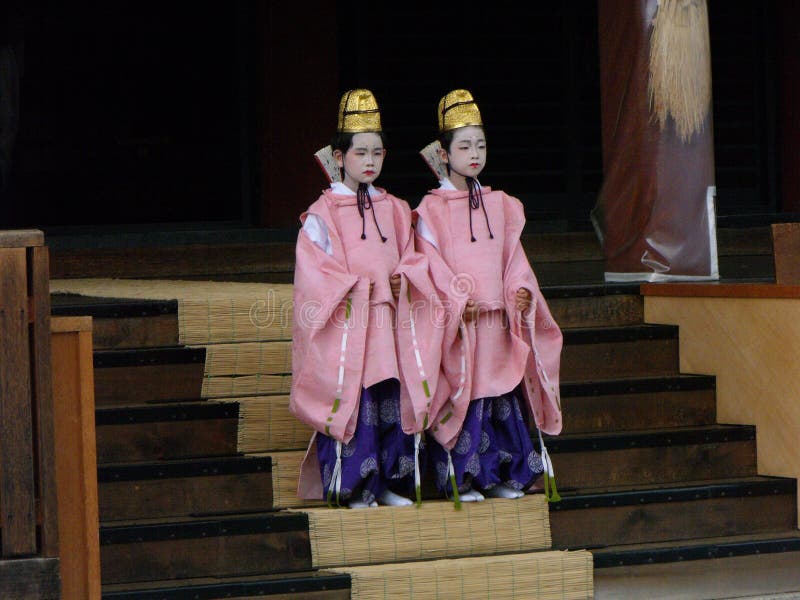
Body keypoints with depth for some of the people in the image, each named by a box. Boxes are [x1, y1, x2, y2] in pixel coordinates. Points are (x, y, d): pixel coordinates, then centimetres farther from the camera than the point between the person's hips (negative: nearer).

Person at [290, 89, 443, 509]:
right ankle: (353, 489, -1)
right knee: (351, 405, -7)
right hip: (347, 326, -5)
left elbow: (412, 258, 17)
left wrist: (403, 278, -4)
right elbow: (314, 266, -8)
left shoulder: (395, 210, 16)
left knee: (395, 402, 4)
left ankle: (391, 484, 13)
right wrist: (353, 287, -17)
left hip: (391, 323, 5)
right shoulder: (323, 215, -1)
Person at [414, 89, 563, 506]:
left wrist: (521, 289, -5)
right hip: (456, 322, -5)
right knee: (461, 395, -5)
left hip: (499, 316, 5)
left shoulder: (500, 205, 14)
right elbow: (431, 264, -8)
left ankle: (504, 476, 11)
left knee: (502, 395, 5)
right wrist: (458, 300, -19)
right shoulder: (432, 210, -2)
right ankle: (461, 479, -1)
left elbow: (512, 257, 13)